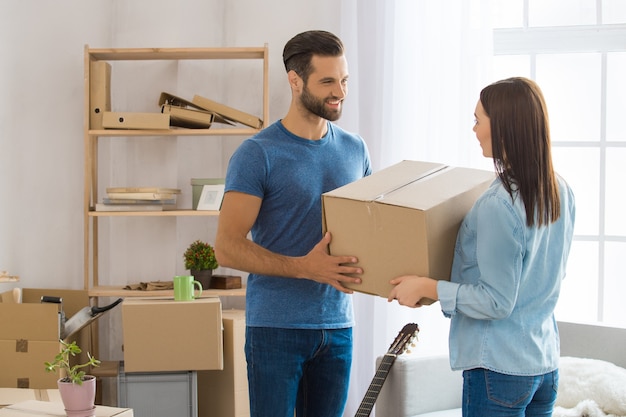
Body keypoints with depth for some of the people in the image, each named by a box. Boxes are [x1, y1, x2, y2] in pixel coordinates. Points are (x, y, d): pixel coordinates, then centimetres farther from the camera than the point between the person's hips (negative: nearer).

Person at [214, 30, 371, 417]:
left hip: (338, 325, 5)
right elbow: (227, 248, -14)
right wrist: (303, 267, -25)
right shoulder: (258, 153, -9)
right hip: (276, 327, -5)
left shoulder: (354, 149, 8)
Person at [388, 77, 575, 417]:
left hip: (499, 368, -8)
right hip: (546, 363, 8)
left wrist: (426, 287, -13)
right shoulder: (561, 192, 2)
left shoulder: (497, 206, -22)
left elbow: (496, 302, -19)